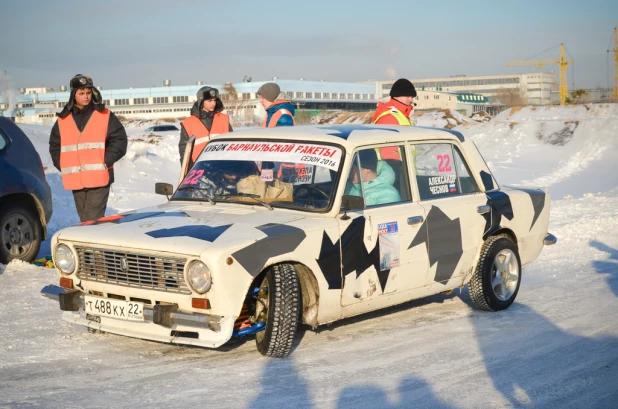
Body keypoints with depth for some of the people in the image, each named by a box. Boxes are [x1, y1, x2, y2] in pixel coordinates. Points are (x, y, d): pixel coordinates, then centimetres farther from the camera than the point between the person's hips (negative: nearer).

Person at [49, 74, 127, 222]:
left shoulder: (105, 116, 3)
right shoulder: (62, 120, 10)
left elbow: (119, 140, 0)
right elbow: (54, 146, 17)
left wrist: (105, 161, -9)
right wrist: (64, 167, 3)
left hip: (99, 179, -4)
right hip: (75, 181, 4)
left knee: (94, 220, -12)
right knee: (84, 220, 10)